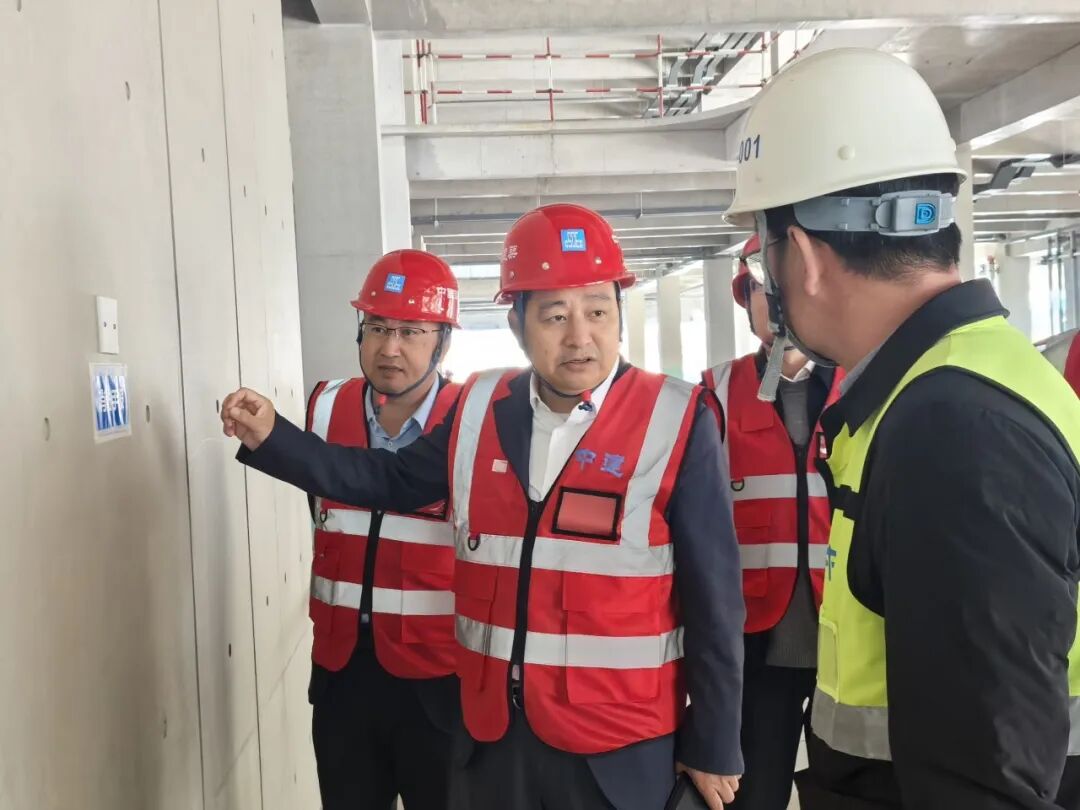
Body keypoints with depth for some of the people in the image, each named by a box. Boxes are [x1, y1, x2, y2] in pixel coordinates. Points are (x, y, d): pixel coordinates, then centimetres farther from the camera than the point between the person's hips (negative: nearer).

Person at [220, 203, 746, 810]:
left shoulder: (678, 423, -12)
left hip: (620, 752, -4)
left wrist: (714, 747, -4)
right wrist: (272, 437, 6)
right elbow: (394, 481, 16)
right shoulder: (480, 411, 1)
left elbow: (714, 602, -8)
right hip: (491, 735, 4)